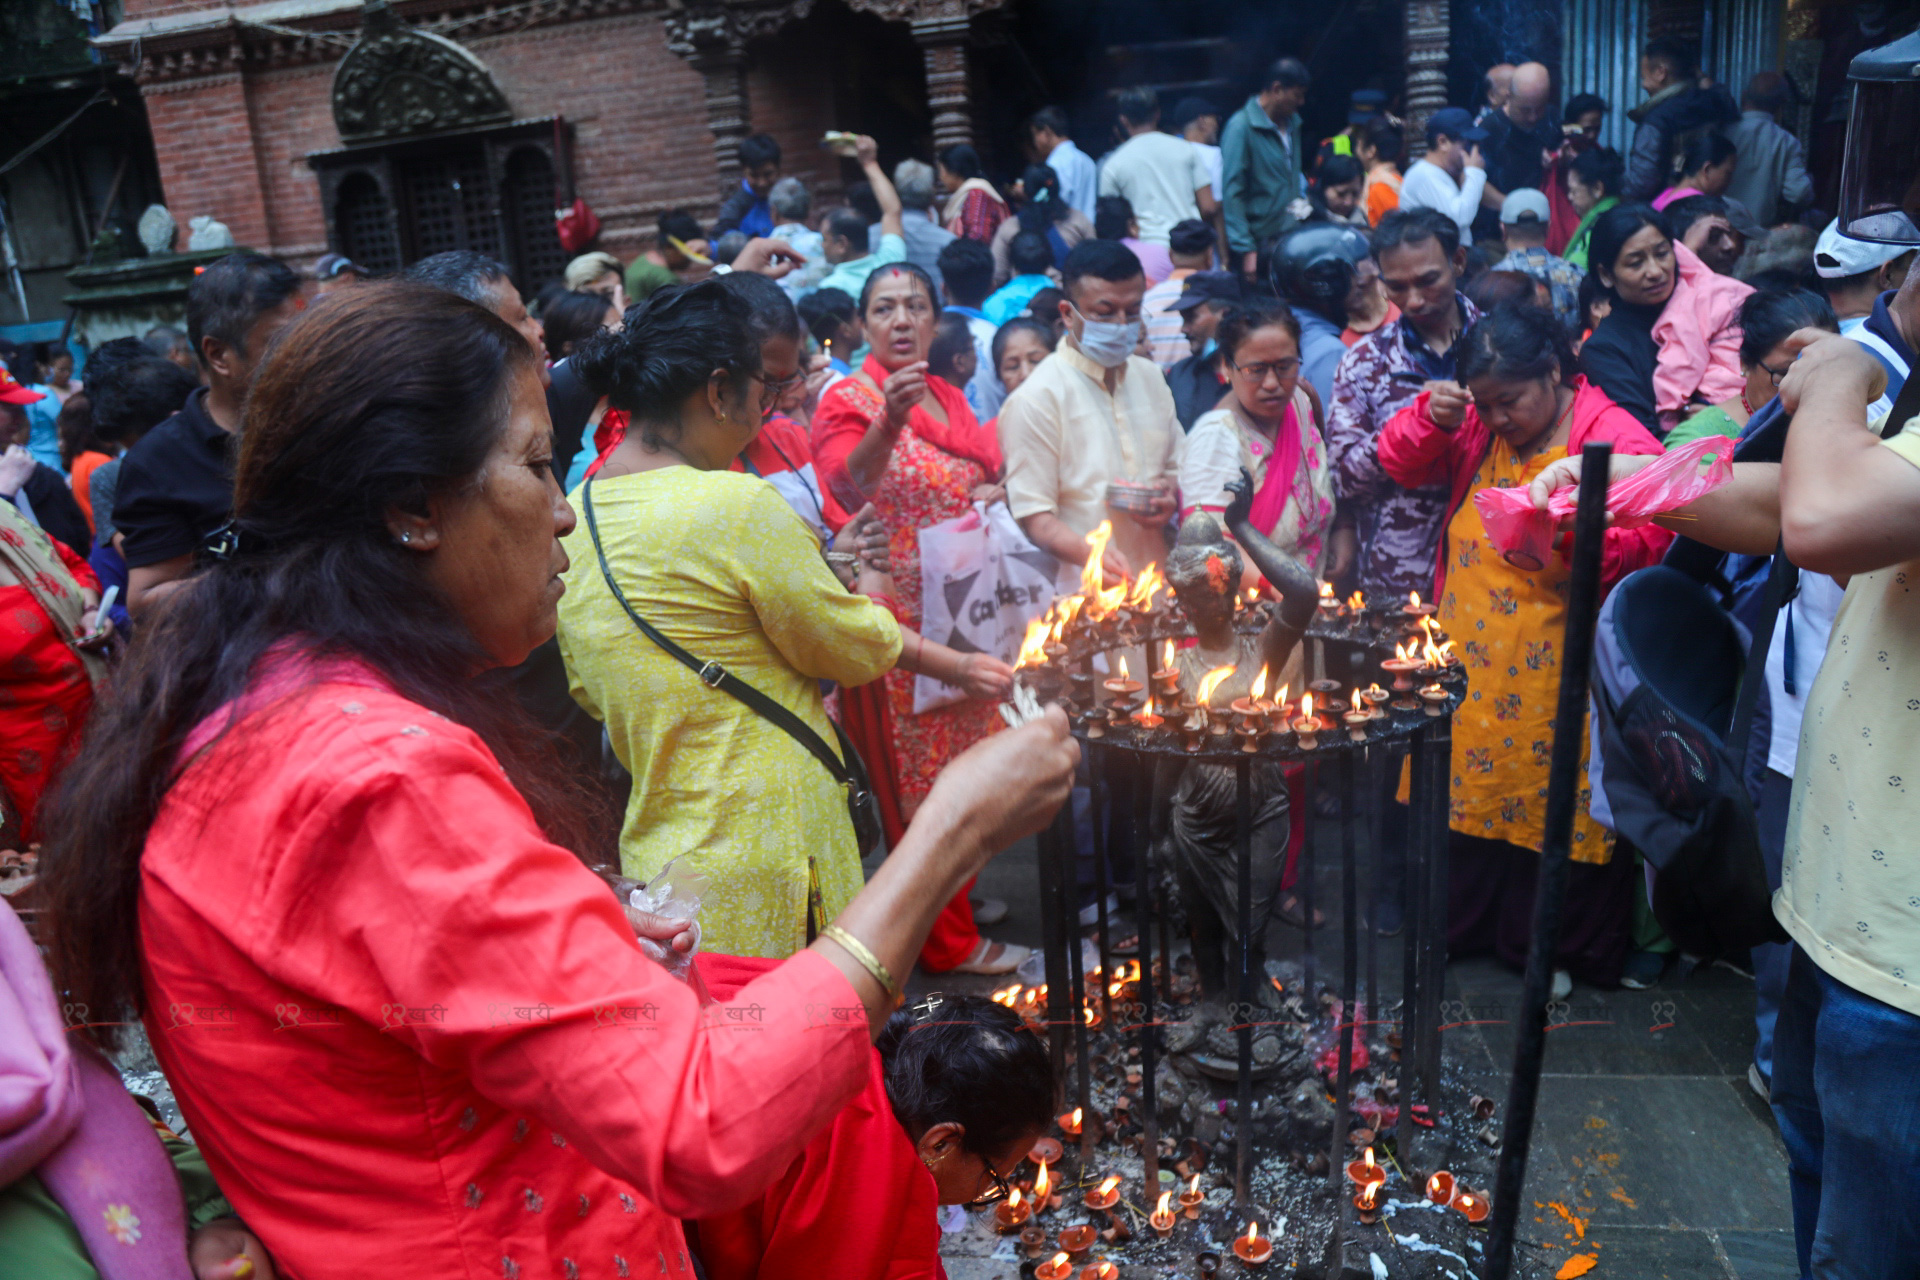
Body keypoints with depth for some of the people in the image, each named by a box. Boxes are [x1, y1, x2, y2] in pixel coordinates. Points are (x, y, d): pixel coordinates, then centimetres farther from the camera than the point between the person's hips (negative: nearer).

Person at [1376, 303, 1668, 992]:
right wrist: (1430, 418, -11)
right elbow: (1402, 463, 8)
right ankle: (1460, 924, 32)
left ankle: (1556, 947, 26)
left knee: (1556, 799, 6)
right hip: (1468, 662, 5)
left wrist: (1575, 552, -33)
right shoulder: (1477, 428, 6)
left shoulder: (1614, 437, -10)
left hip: (1555, 672, -4)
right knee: (1469, 782, 13)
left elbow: (1653, 533, -16)